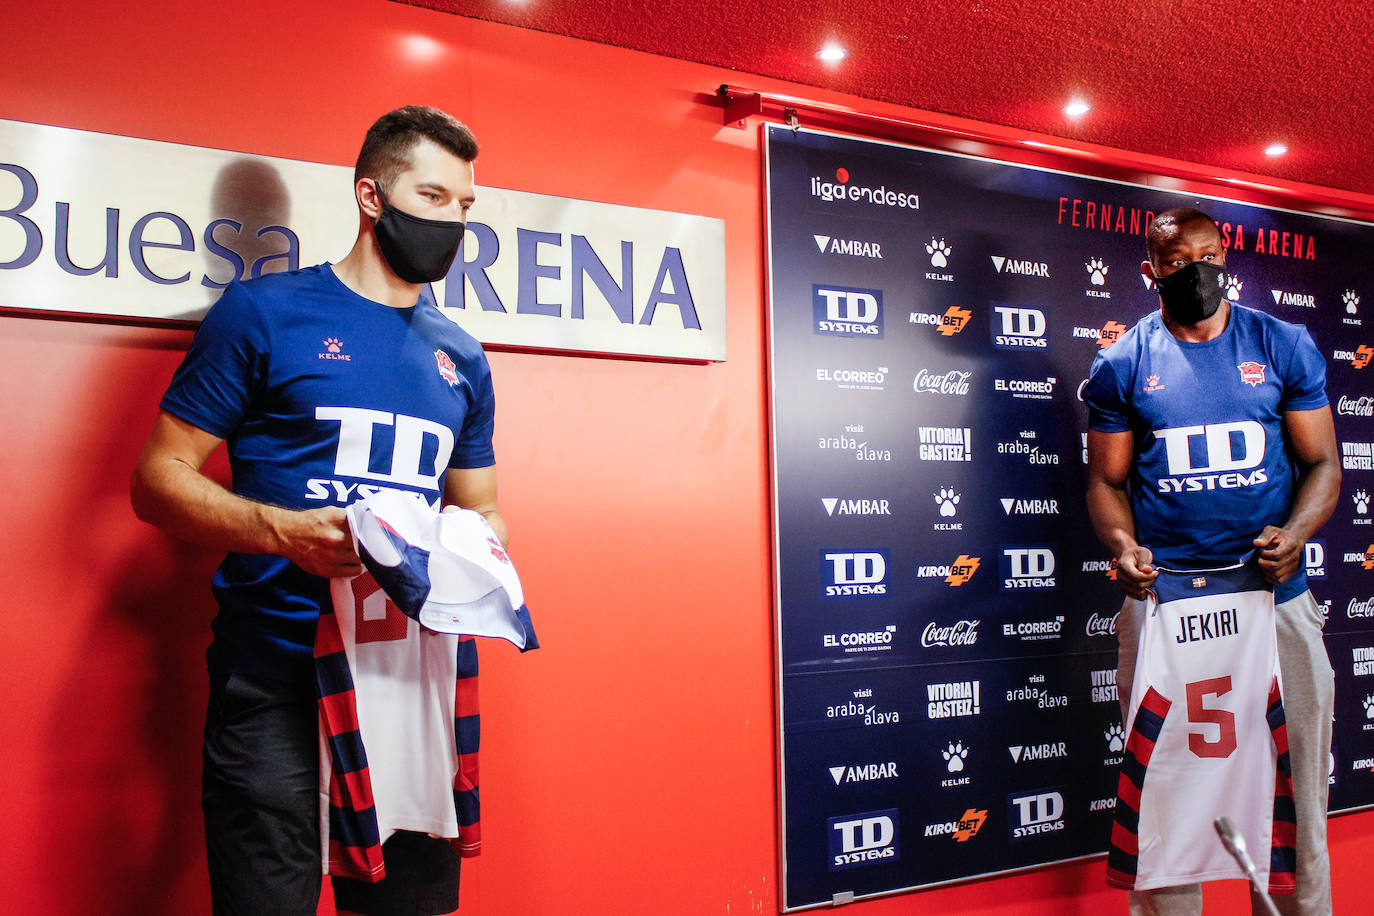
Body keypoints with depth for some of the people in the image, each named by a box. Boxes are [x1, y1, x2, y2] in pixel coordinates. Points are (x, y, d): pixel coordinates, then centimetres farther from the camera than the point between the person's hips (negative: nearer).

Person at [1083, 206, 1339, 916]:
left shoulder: (1285, 346, 7)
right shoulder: (1122, 365, 4)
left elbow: (1322, 463, 7)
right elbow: (1106, 480, 7)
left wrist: (1294, 535, -12)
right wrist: (1123, 545, -13)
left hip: (1275, 594, 1)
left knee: (1293, 774, 8)